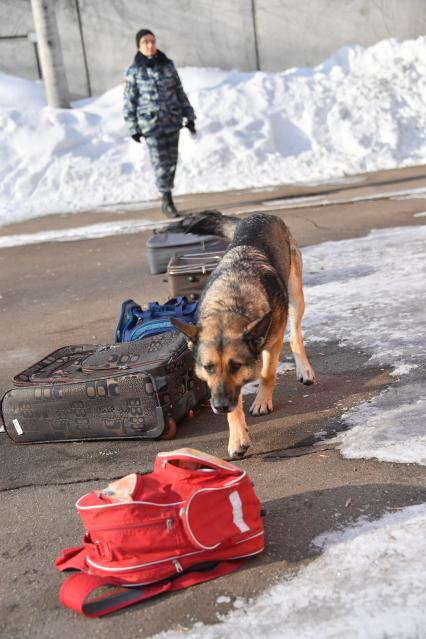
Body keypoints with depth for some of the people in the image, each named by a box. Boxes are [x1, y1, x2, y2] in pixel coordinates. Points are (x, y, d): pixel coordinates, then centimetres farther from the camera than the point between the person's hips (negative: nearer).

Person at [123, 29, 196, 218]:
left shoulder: (168, 65, 3)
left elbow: (180, 92, 10)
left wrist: (189, 116, 8)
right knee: (161, 163, -5)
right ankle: (167, 200, 9)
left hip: (173, 122, 4)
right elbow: (129, 102, -2)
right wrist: (133, 129, -3)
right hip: (151, 125, -3)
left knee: (171, 161, 9)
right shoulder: (134, 72, -5)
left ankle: (166, 199, 24)